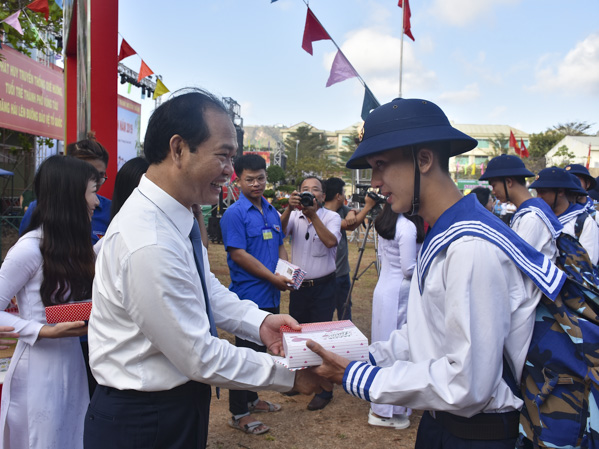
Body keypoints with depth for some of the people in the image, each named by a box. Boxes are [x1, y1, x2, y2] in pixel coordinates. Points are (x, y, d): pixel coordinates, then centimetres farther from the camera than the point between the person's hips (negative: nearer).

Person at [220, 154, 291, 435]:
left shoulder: (272, 211, 11)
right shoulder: (234, 213, -12)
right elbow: (238, 254, -18)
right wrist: (273, 278, -18)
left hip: (271, 295, 7)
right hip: (249, 294, -7)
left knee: (261, 349, 19)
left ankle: (252, 399, 36)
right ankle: (238, 414, 15)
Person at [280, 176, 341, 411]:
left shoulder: (331, 217, -5)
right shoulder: (294, 216, 3)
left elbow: (331, 241, -23)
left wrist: (312, 214, -27)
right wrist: (289, 209, -30)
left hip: (323, 286, -4)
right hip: (298, 285, 4)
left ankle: (323, 390, 13)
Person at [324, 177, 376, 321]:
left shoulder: (341, 209, 7)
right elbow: (351, 226, -20)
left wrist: (351, 213, -25)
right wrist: (368, 206, -15)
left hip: (343, 271, 9)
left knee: (345, 308, 20)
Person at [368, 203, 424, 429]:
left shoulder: (385, 222, 8)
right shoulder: (408, 226, -19)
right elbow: (409, 269, -17)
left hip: (383, 289, 9)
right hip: (399, 294, -9)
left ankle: (381, 408, 29)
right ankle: (390, 412, 13)